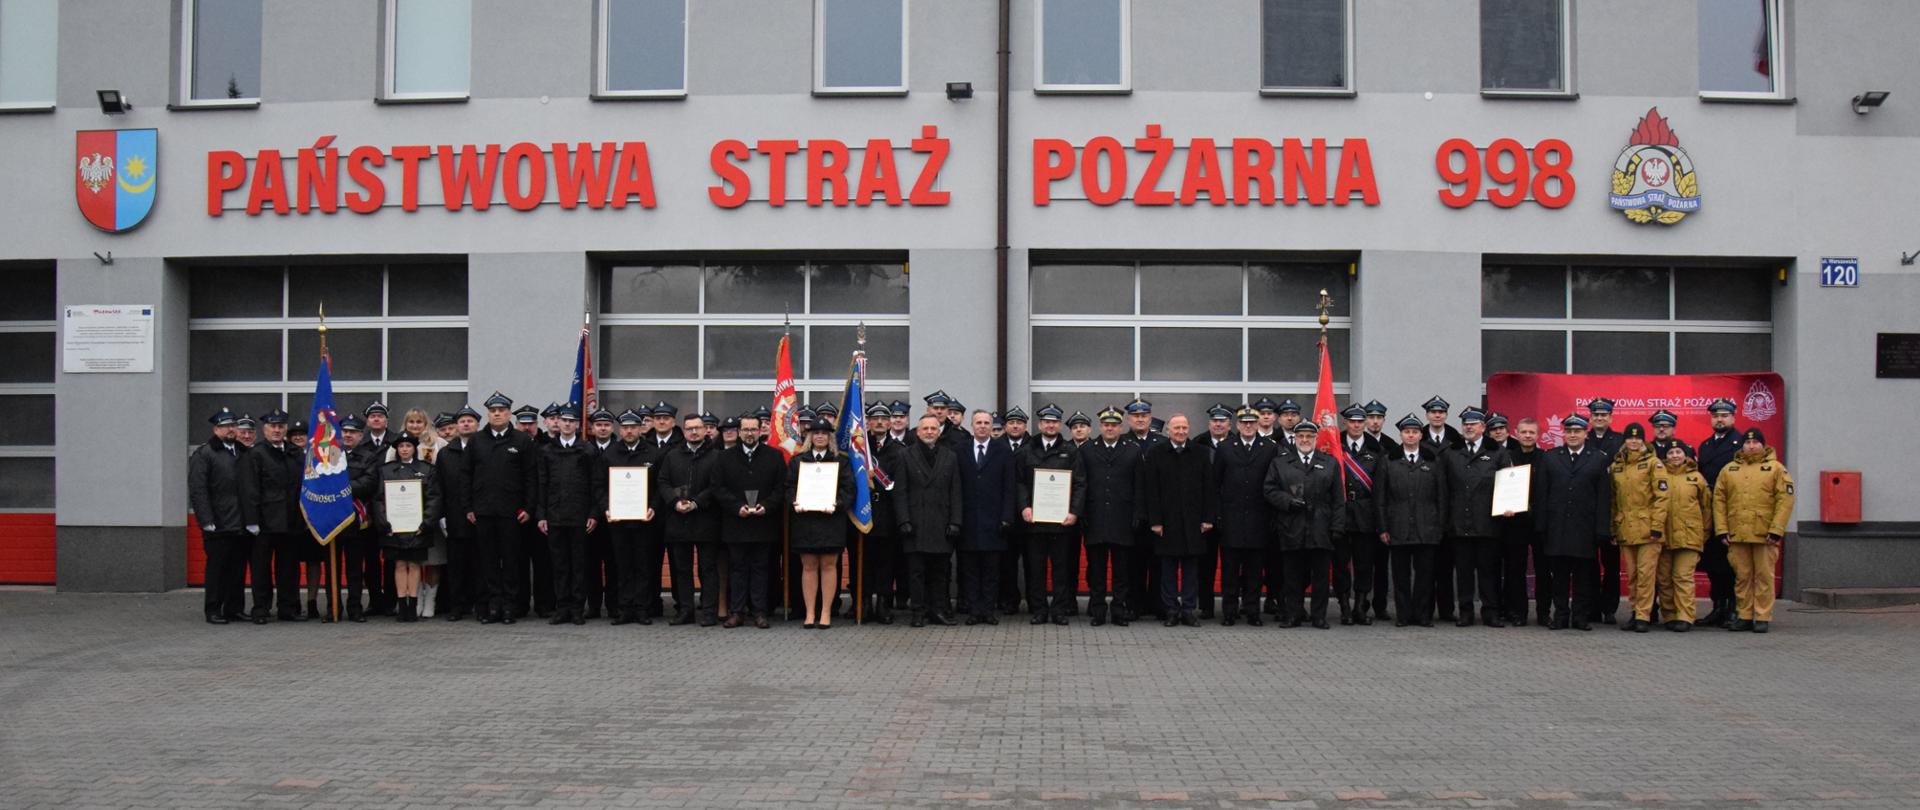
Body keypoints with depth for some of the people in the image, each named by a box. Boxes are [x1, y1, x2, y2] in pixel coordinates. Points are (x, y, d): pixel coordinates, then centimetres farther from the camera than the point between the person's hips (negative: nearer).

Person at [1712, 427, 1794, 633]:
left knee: (1764, 576, 2)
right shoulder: (1729, 469, 11)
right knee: (1742, 577, 8)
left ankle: (1763, 618, 8)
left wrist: (1776, 530, -11)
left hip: (1764, 535, -3)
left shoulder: (1776, 468, 2)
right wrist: (1721, 530, -1)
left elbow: (1785, 500, -4)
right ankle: (1744, 616, 15)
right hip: (1736, 535, 3)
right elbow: (1719, 500, 8)